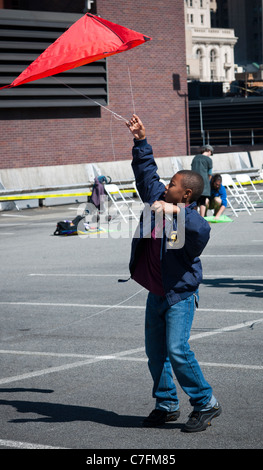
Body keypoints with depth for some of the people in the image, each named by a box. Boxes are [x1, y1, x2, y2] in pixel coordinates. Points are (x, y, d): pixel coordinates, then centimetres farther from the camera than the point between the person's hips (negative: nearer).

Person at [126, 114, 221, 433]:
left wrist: (176, 213, -51)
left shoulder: (190, 217, -18)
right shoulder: (158, 200, 4)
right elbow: (146, 174, 18)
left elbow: (202, 231, -42)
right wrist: (141, 142, 16)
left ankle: (205, 403, -2)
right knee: (155, 353, 12)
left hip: (180, 294, -8)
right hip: (156, 295, 8)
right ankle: (166, 405, 25)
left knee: (177, 351, -16)